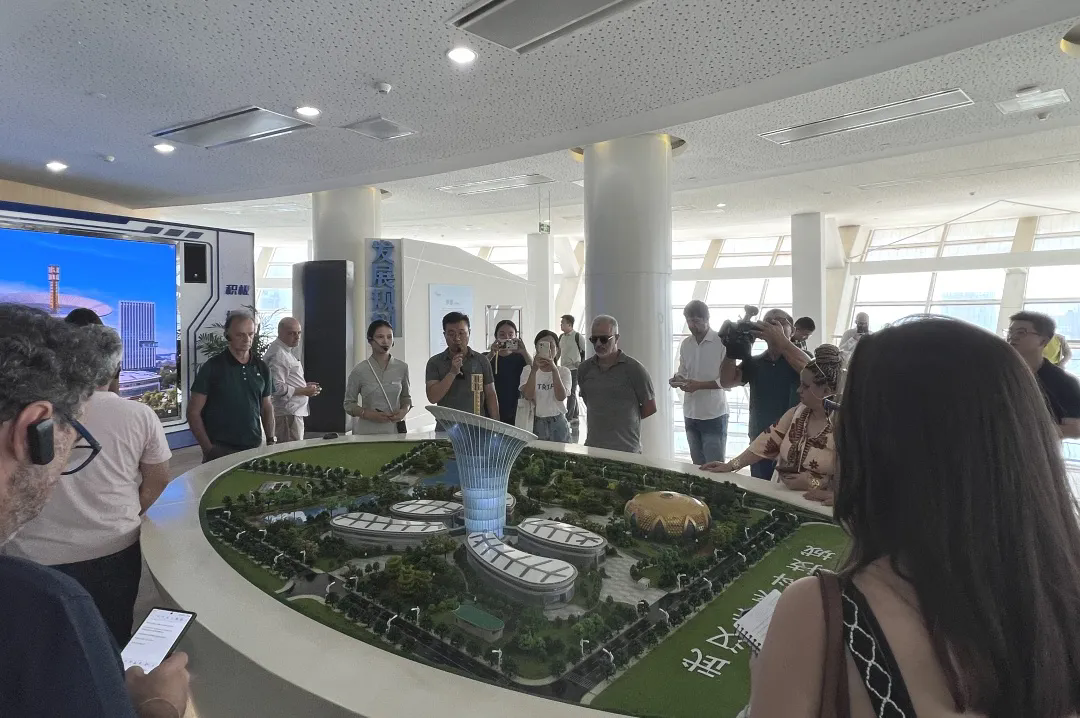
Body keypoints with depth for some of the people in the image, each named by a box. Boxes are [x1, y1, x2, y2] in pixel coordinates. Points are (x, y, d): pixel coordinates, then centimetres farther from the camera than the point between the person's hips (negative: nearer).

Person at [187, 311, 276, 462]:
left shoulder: (262, 368, 6)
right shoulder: (212, 367, -6)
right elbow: (193, 412, -5)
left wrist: (271, 440, 5)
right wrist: (208, 448, -12)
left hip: (254, 448, 4)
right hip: (220, 450, -4)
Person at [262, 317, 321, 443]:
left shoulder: (286, 352, 19)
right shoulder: (278, 355, -15)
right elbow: (277, 387, -24)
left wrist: (304, 386, 14)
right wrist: (303, 391, -17)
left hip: (294, 412, 11)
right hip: (287, 414, -11)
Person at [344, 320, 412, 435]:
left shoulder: (402, 367, 2)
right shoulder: (359, 370, -5)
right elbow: (349, 404, 2)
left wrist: (404, 411, -7)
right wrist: (368, 414, -15)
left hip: (395, 430, 2)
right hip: (368, 431, -2)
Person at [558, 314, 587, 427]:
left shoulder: (578, 336, -11)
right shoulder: (561, 337, 11)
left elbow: (585, 351, -8)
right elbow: (559, 351, 20)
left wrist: (581, 363, -13)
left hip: (574, 369, -7)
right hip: (563, 369, 7)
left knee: (571, 393, -8)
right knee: (571, 394, 14)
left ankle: (568, 418, -7)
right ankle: (575, 417, 23)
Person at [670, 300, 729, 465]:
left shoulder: (722, 342, -10)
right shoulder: (685, 344, 7)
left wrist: (699, 385, -20)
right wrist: (677, 379, -7)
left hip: (714, 415, -5)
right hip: (690, 414, 5)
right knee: (698, 466, 15)